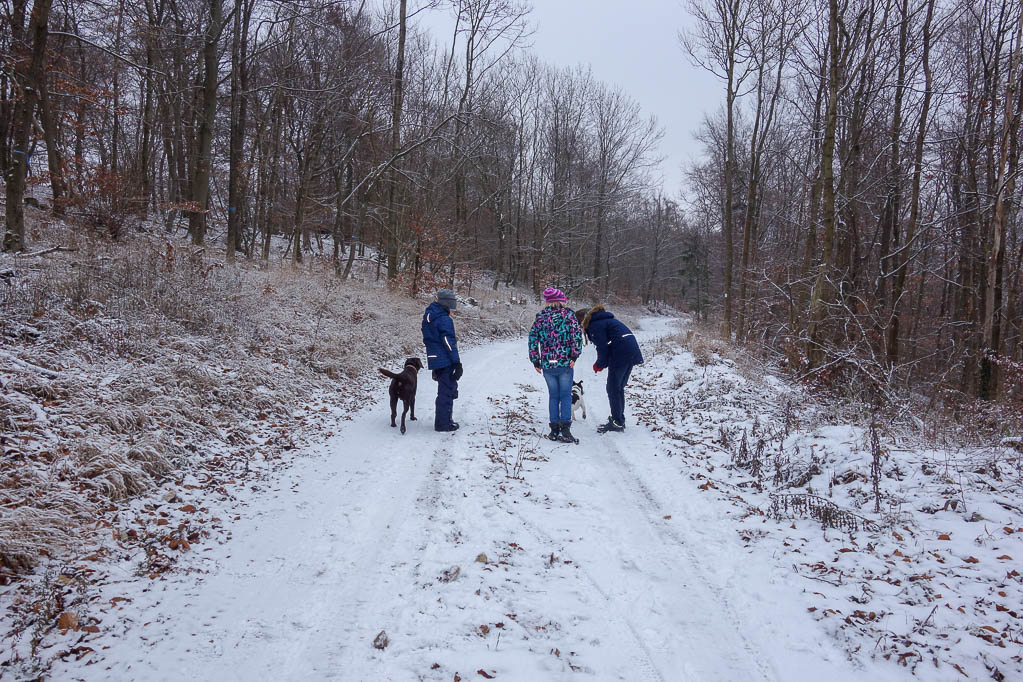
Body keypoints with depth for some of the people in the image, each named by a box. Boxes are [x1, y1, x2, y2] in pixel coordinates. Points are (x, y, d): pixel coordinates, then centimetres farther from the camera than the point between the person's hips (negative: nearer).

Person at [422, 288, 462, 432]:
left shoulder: (428, 317, 12)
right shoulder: (444, 320, -17)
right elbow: (449, 342, -20)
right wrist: (457, 363, -17)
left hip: (435, 360, 9)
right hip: (446, 361, -9)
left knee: (450, 388, 21)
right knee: (446, 392, 0)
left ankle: (443, 421, 29)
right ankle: (443, 424, 6)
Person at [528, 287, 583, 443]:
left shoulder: (540, 316, 8)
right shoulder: (568, 314, 1)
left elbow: (533, 338, 4)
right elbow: (577, 334, -11)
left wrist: (535, 361, 8)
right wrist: (574, 355, -9)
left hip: (547, 364, 2)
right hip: (565, 363, -2)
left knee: (553, 396, 12)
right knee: (566, 395, 3)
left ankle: (554, 429, 10)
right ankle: (565, 429, -7)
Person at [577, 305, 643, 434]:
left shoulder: (594, 325, -7)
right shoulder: (603, 320, 23)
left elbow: (602, 347, -12)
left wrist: (600, 364, 3)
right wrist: (602, 363, 17)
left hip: (621, 354, -10)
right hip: (632, 353, 10)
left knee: (613, 389, 0)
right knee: (619, 388, 17)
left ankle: (617, 423, 4)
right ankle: (620, 420, 24)